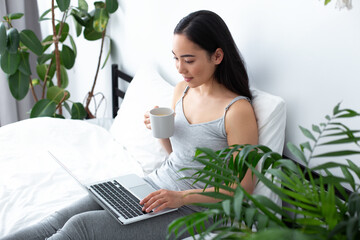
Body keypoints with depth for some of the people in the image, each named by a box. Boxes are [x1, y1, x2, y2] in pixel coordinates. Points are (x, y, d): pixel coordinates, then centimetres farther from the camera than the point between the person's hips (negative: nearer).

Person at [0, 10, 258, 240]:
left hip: (189, 211, -7)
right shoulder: (182, 89, 5)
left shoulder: (238, 110, -18)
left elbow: (244, 186, -15)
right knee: (62, 218, -11)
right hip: (154, 184, 7)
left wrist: (181, 197, -24)